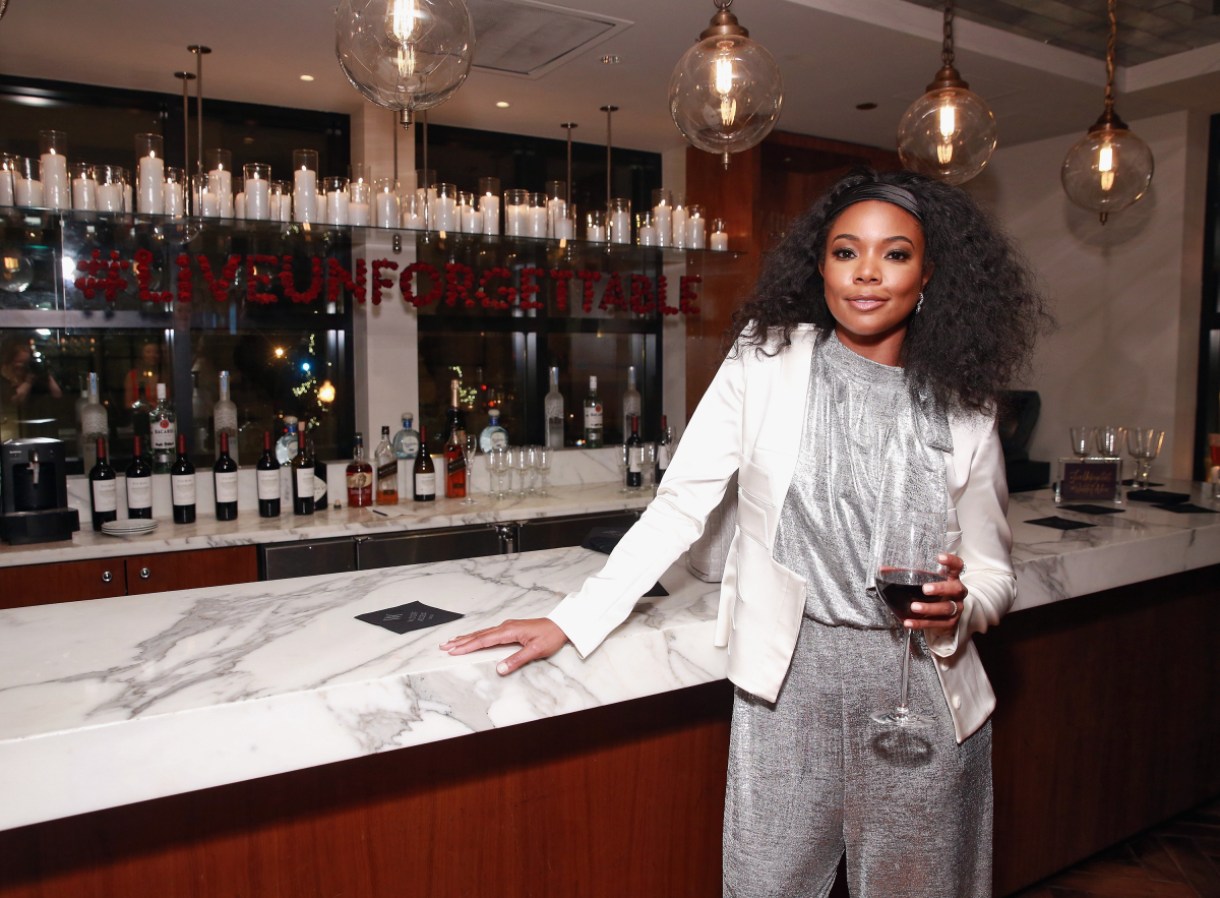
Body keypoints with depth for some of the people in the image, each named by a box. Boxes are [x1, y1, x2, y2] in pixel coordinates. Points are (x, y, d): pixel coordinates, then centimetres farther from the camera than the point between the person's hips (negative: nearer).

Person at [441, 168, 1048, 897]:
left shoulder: (964, 412, 0)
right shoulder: (766, 361, -4)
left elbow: (994, 573, 9)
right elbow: (681, 504, -4)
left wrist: (959, 606, -14)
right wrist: (571, 620, -10)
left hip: (919, 689, 2)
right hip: (787, 675, -1)